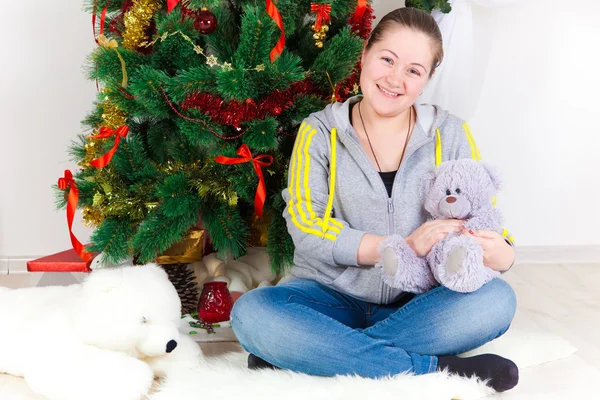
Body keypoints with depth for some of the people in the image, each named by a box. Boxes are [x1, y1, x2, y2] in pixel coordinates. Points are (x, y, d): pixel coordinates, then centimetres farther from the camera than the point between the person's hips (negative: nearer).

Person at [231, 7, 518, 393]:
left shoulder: (450, 134, 2)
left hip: (417, 304, 2)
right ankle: (436, 368, -27)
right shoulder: (319, 131, -1)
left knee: (496, 300, -28)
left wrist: (501, 253, -22)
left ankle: (312, 352, -24)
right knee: (251, 313, -29)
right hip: (334, 296, -1)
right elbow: (304, 225, -11)